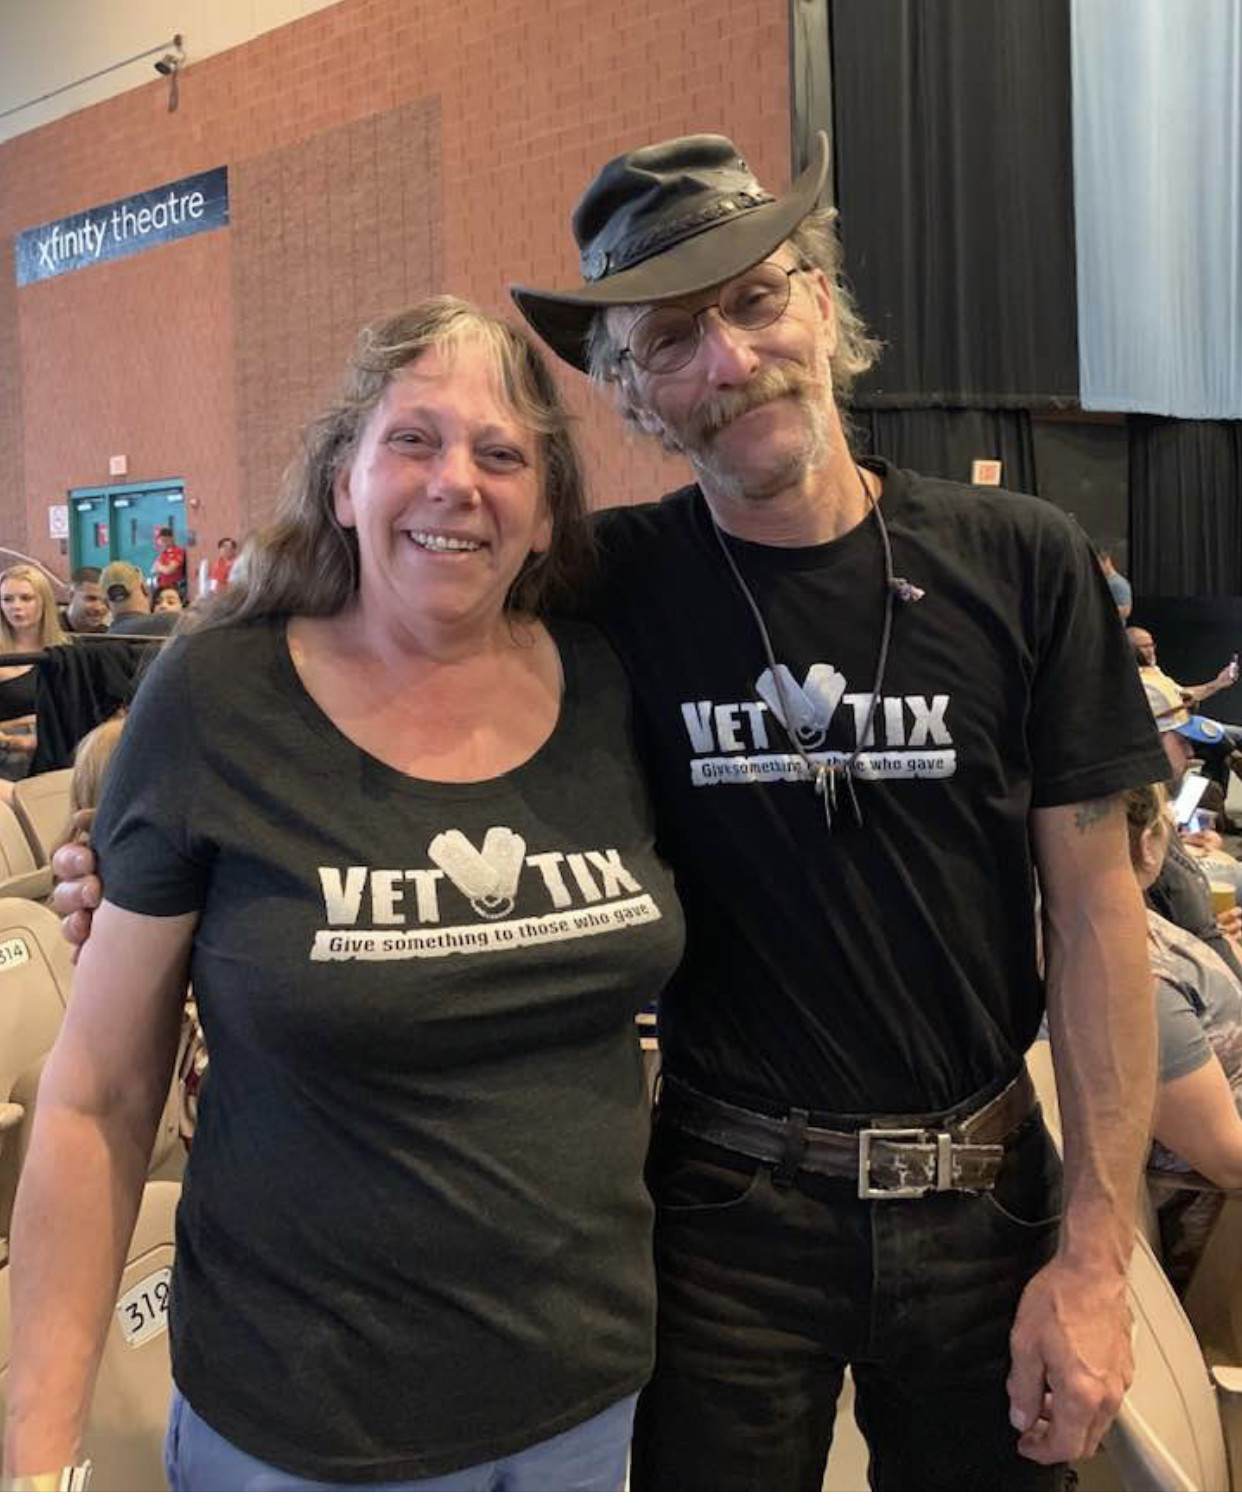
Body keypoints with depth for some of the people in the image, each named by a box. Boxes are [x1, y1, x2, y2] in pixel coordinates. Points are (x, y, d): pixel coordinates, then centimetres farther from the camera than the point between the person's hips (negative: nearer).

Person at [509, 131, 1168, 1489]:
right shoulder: (613, 586, -9)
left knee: (986, 1477, 20)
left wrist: (1094, 1254, -6)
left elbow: (1095, 908, -5)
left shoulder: (1023, 563, -8)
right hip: (728, 1194, -1)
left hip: (983, 1187, 2)